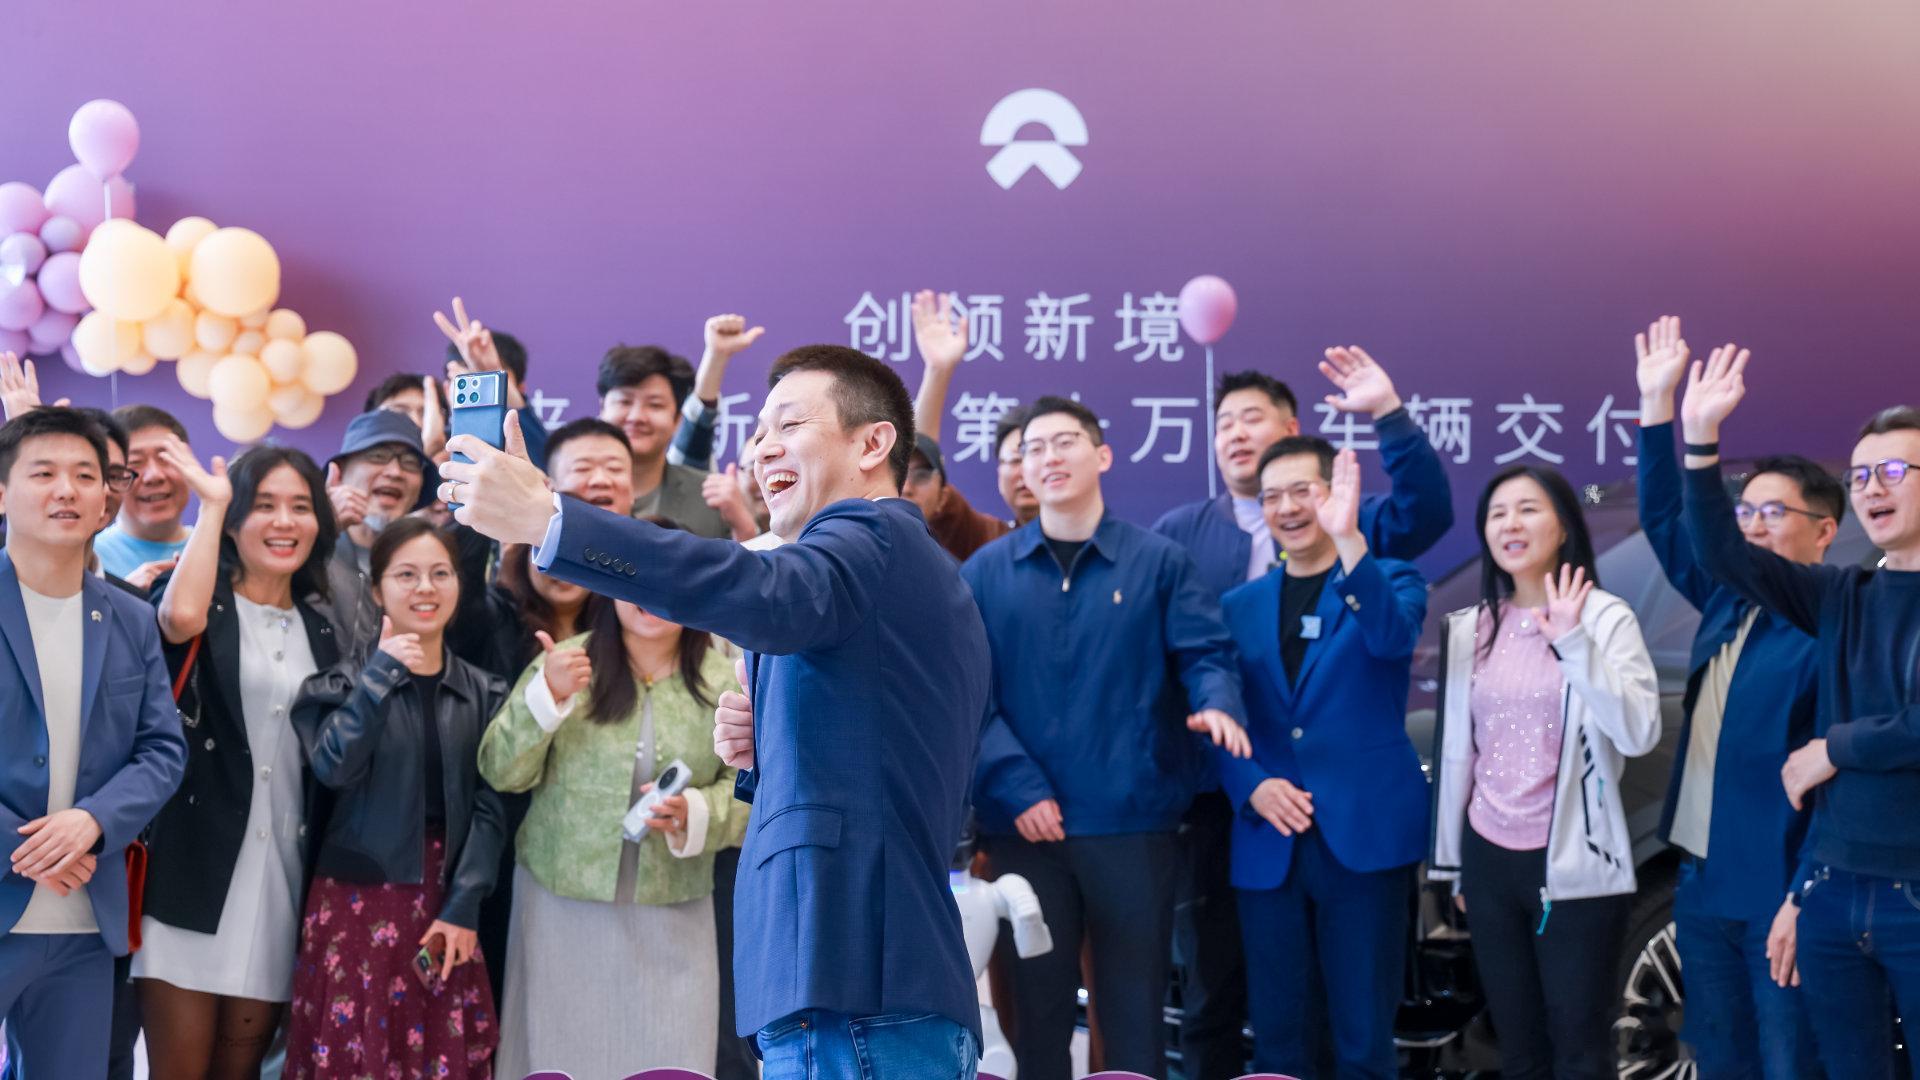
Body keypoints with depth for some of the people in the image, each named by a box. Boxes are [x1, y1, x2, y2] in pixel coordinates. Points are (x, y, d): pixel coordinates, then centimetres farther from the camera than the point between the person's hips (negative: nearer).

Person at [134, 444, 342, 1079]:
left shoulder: (321, 626, 14)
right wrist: (211, 504, -16)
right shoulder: (208, 602, 0)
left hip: (283, 869, 4)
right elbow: (181, 616, -25)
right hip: (193, 864, -4)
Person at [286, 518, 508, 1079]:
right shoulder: (348, 679, 1)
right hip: (359, 899, -2)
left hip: (446, 905, 2)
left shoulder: (484, 693, 7)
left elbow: (489, 806, 3)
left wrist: (463, 907, -6)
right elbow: (333, 768, -16)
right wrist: (381, 674, -18)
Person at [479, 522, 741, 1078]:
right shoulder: (566, 663, -3)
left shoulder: (725, 680, 1)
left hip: (672, 913, 0)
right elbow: (502, 773, -5)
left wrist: (693, 813, -20)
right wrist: (547, 695, -20)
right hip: (562, 901, 0)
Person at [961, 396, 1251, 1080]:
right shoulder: (985, 573, 6)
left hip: (1132, 818, -1)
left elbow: (1204, 655, 0)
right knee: (1037, 997, 10)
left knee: (1134, 998, 6)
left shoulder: (1159, 562, 5)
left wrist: (1217, 704, -24)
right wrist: (1014, 784, -13)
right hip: (1022, 821, 1)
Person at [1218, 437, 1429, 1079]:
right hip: (1268, 844, 3)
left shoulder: (1390, 582, 3)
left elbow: (1393, 637, -20)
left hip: (1364, 835, -3)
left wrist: (1349, 540, -34)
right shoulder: (1239, 606, 12)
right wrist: (1252, 785, -10)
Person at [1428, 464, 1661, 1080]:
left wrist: (1574, 644, -26)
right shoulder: (1468, 628, 6)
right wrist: (1452, 861, 14)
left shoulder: (1604, 617, -6)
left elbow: (1639, 734, -19)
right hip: (1489, 860, 4)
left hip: (1572, 863, -4)